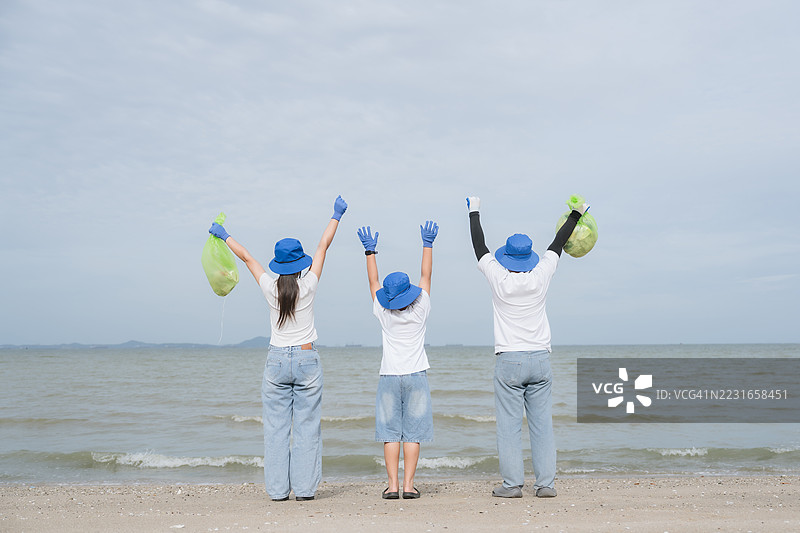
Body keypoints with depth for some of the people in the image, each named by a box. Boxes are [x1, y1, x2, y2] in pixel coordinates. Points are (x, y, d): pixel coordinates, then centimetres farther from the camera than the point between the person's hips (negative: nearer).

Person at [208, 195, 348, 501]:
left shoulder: (269, 289, -2)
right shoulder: (308, 286, -5)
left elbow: (246, 257, 12)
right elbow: (324, 246, 5)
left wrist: (224, 236, 24)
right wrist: (336, 215, 14)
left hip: (276, 361, 1)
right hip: (307, 361, -1)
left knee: (276, 427, 5)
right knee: (306, 427, 2)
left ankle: (277, 489, 6)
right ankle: (304, 488, 2)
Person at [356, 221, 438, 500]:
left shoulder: (383, 313, -6)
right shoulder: (420, 310, -6)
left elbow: (373, 281, 5)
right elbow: (426, 275, 1)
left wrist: (370, 251, 14)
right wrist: (428, 244, 8)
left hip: (389, 377, 0)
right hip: (417, 375, 0)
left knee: (390, 432, 2)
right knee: (412, 432, 1)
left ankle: (392, 484, -3)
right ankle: (408, 484, -2)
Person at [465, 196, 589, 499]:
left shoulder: (499, 278, -5)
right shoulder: (541, 277, 0)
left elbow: (479, 247, 8)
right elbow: (557, 245, 14)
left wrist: (474, 214, 22)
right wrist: (576, 215, 29)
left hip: (508, 361, -2)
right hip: (540, 359, 3)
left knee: (509, 425, 0)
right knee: (542, 424, 5)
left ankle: (512, 484, 1)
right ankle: (546, 483, 5)